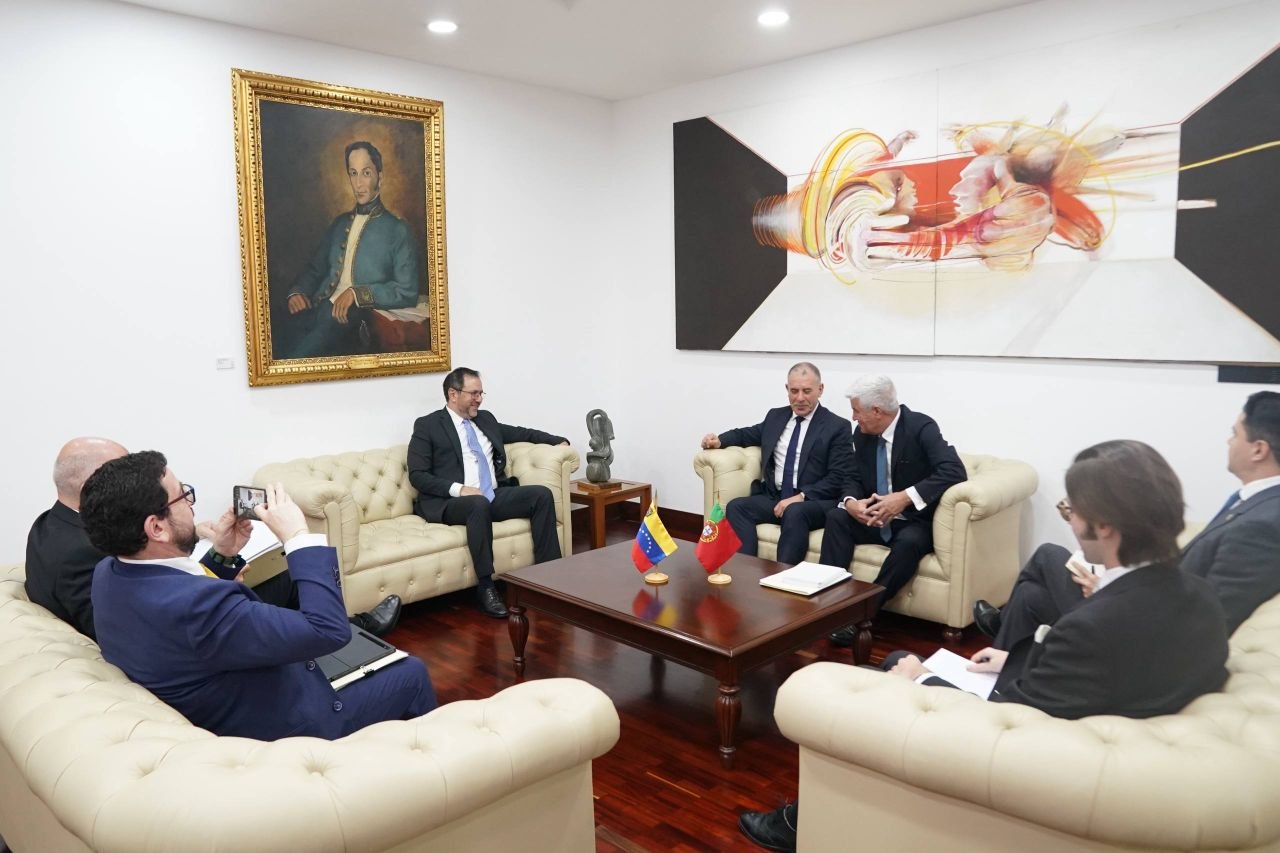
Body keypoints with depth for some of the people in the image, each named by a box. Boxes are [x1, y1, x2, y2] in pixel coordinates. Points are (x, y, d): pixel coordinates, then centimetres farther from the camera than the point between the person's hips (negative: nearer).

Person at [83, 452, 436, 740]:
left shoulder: (109, 572, -11)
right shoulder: (191, 606, -39)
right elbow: (329, 630, -37)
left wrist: (222, 555, -6)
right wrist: (298, 535, -29)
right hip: (286, 727, -8)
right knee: (412, 673, 10)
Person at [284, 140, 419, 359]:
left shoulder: (397, 230, 5)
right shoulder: (340, 223, 24)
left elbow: (407, 293, -4)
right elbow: (315, 270, 29)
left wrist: (358, 293, -16)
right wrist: (296, 292, 6)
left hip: (355, 322, -4)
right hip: (320, 311, 5)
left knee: (329, 322, -36)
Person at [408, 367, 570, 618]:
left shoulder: (486, 419, 20)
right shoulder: (427, 425, 2)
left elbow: (520, 432, 32)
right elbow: (417, 475, -5)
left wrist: (558, 441, 18)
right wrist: (458, 489, -18)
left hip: (496, 495, 6)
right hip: (453, 502, -6)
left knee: (542, 494, -16)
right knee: (480, 505, -38)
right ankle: (485, 587, -30)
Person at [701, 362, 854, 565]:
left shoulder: (838, 427, 0)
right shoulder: (776, 416, 15)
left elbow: (839, 478, -7)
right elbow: (749, 434, 32)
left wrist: (801, 497, -20)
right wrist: (719, 440, 9)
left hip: (813, 502, -5)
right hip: (773, 498, 5)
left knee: (794, 513, -37)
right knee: (736, 507, -21)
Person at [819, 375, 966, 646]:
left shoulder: (921, 427, -16)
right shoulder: (862, 434, 2)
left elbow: (955, 471, -27)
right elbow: (853, 479, 7)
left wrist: (905, 497, -35)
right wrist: (850, 502, -18)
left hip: (914, 523, -5)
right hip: (873, 519, 6)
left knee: (909, 542, -36)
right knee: (836, 517, -19)